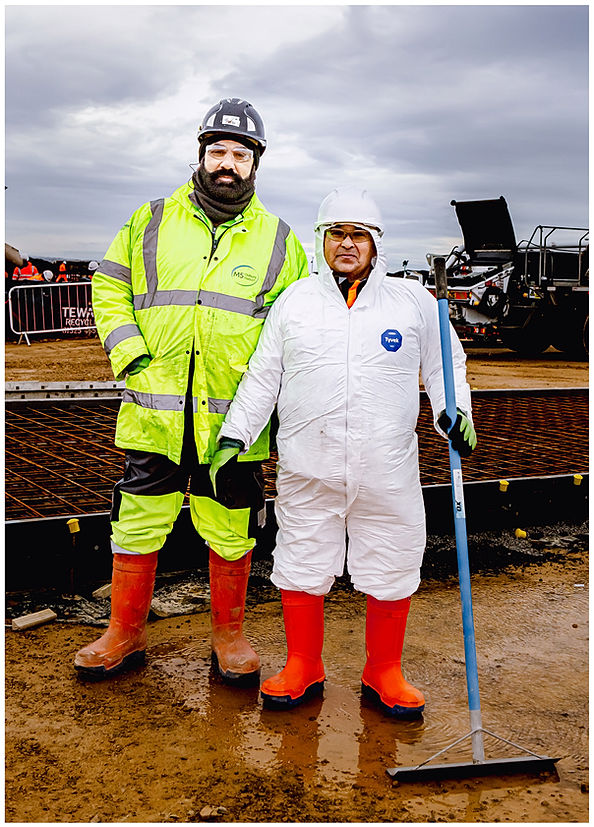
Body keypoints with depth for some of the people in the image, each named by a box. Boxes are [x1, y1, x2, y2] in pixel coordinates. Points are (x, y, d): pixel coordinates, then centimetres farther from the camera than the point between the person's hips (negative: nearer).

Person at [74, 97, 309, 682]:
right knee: (137, 525, 7)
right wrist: (130, 355, -2)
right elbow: (109, 287, 12)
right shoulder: (151, 221, 8)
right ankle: (125, 634, 25)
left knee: (230, 531, 10)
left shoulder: (278, 240, 8)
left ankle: (228, 634, 28)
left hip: (234, 420, 0)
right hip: (155, 414, 1)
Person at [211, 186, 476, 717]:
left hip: (389, 473, 0)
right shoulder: (294, 301, 8)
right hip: (307, 470, 1)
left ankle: (384, 673, 27)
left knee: (391, 573, 7)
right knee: (302, 569, 8)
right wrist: (234, 438, 5)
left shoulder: (414, 300, 6)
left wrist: (455, 410, -5)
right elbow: (262, 377, 11)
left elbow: (443, 364, 13)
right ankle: (302, 668, 28)